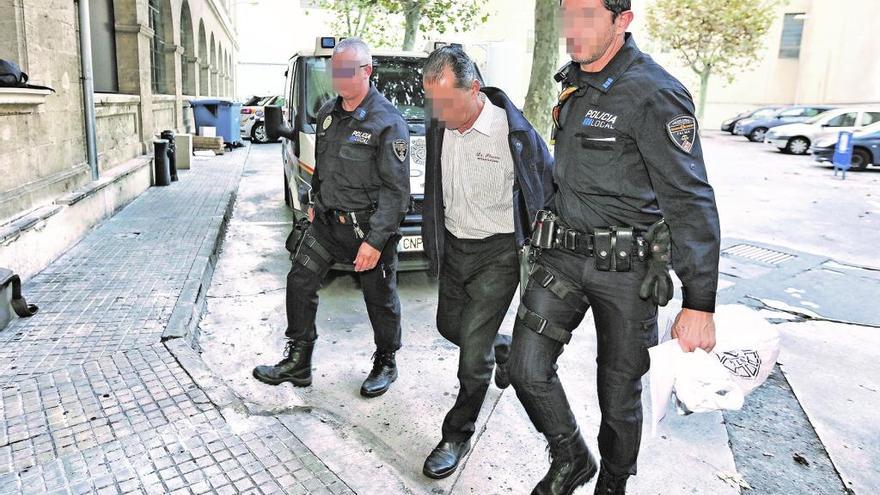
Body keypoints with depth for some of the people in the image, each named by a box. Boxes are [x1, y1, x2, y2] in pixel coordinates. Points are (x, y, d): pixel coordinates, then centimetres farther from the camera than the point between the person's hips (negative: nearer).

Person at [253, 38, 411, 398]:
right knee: (300, 283, 7)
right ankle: (297, 363, 21)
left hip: (369, 228, -7)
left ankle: (385, 365, 29)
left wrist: (375, 240, -22)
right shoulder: (328, 113, 8)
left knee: (380, 301, 7)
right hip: (327, 221, 7)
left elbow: (396, 190, -18)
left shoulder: (387, 122, -15)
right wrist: (316, 203, 22)